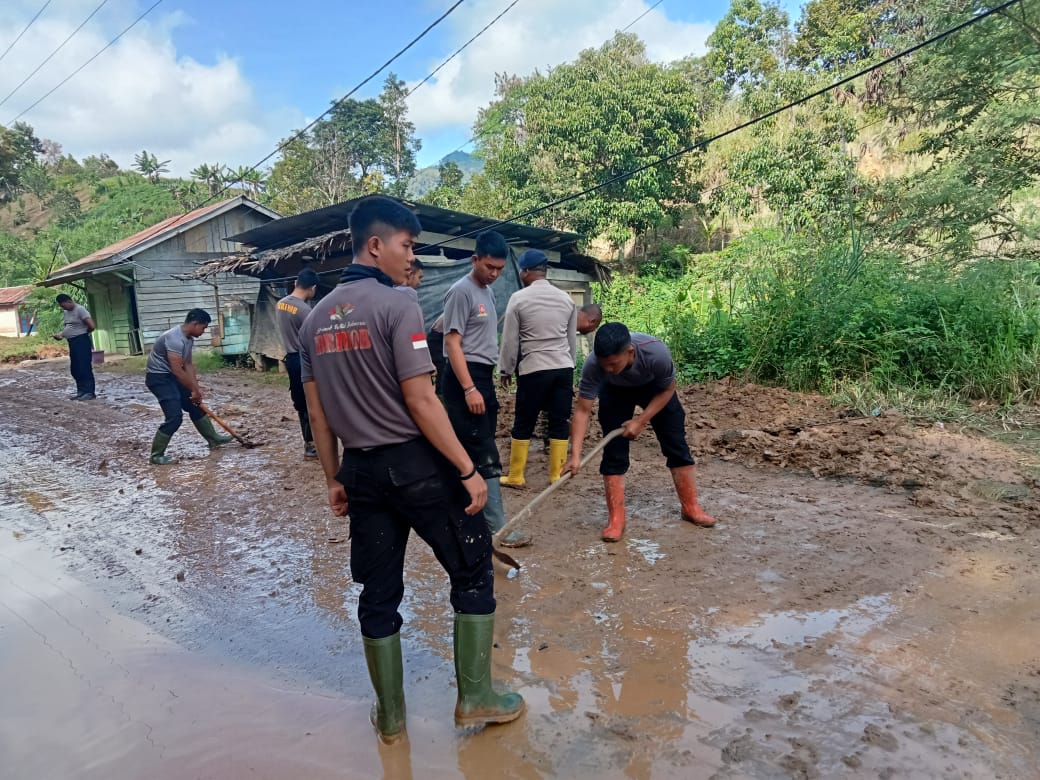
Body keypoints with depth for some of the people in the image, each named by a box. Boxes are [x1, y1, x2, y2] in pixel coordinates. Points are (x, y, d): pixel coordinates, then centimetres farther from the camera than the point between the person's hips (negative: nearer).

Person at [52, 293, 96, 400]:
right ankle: (81, 391, 18)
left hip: (81, 341, -10)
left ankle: (89, 392, -6)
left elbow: (92, 326, -20)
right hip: (72, 342, 10)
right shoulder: (65, 312, 15)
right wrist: (61, 335, 6)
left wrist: (83, 333, -3)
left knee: (84, 367, -9)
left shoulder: (80, 310, -13)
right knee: (75, 369, 11)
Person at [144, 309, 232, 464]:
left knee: (195, 406, 16)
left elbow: (188, 365, 8)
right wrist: (194, 390, -18)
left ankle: (213, 439, 30)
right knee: (175, 416, -15)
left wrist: (196, 388, 1)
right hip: (158, 377, -10)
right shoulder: (175, 339, -28)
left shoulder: (189, 338, 3)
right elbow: (177, 370, -28)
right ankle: (156, 455, -4)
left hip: (171, 376, 10)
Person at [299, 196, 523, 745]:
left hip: (362, 471, 7)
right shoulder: (395, 306, -13)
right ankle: (475, 699, 21)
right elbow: (420, 402, -18)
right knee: (472, 572, 12)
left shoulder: (316, 318, 8)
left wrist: (334, 480, 17)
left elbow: (318, 414, 10)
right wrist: (468, 470, -13)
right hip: (417, 464, -6)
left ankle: (390, 717, 30)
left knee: (378, 593, 16)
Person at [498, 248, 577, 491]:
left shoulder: (519, 298, -5)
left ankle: (516, 476, 13)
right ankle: (556, 475, 14)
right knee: (560, 422, 8)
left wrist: (505, 370, 9)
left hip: (533, 369, -4)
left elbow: (510, 340, -2)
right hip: (564, 368, 4)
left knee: (523, 424, 5)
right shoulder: (566, 298, 8)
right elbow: (572, 339, 15)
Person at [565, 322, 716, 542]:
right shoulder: (593, 365, -39)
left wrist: (641, 421, -25)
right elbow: (582, 411, -33)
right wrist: (575, 455, -41)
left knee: (676, 444, 2)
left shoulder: (657, 353, -41)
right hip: (615, 391, 0)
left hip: (655, 387, 0)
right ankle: (616, 519, 1)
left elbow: (668, 389, -20)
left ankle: (691, 508, 18)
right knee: (613, 452, -9)